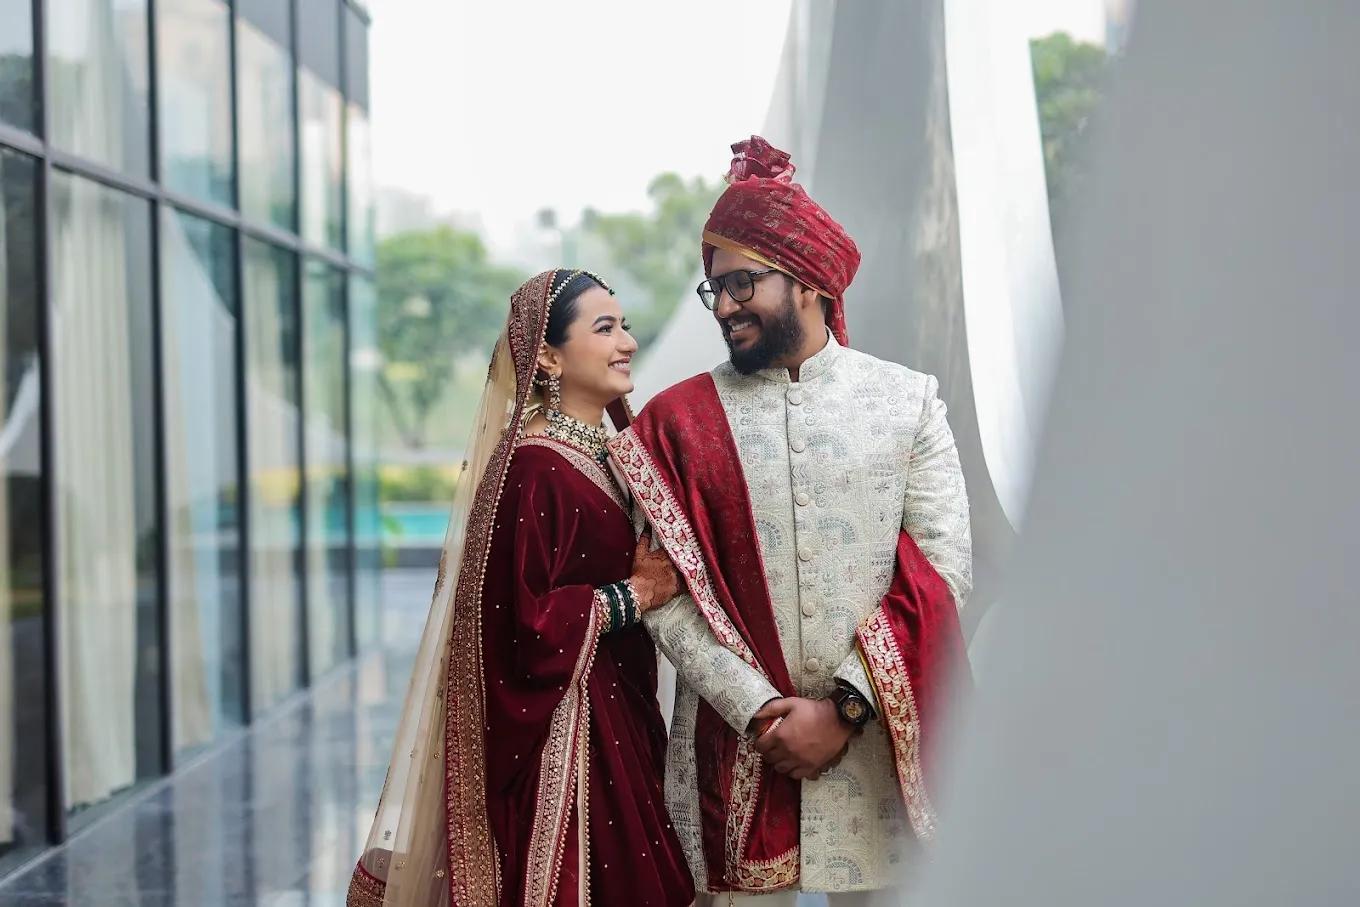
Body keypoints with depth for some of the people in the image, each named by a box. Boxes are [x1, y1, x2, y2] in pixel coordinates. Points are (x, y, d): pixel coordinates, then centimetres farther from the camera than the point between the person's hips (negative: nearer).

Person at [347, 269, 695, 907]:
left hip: (616, 715, 9)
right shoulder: (534, 466, -17)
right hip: (557, 731, -9)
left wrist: (652, 577, -2)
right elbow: (529, 622, -23)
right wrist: (636, 593, -13)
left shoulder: (604, 456, 10)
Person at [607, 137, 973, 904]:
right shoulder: (678, 422, 4)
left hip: (877, 745, 0)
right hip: (736, 748, 0)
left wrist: (844, 708, -10)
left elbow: (944, 571, -3)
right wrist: (760, 710, -13)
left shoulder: (907, 401, 4)